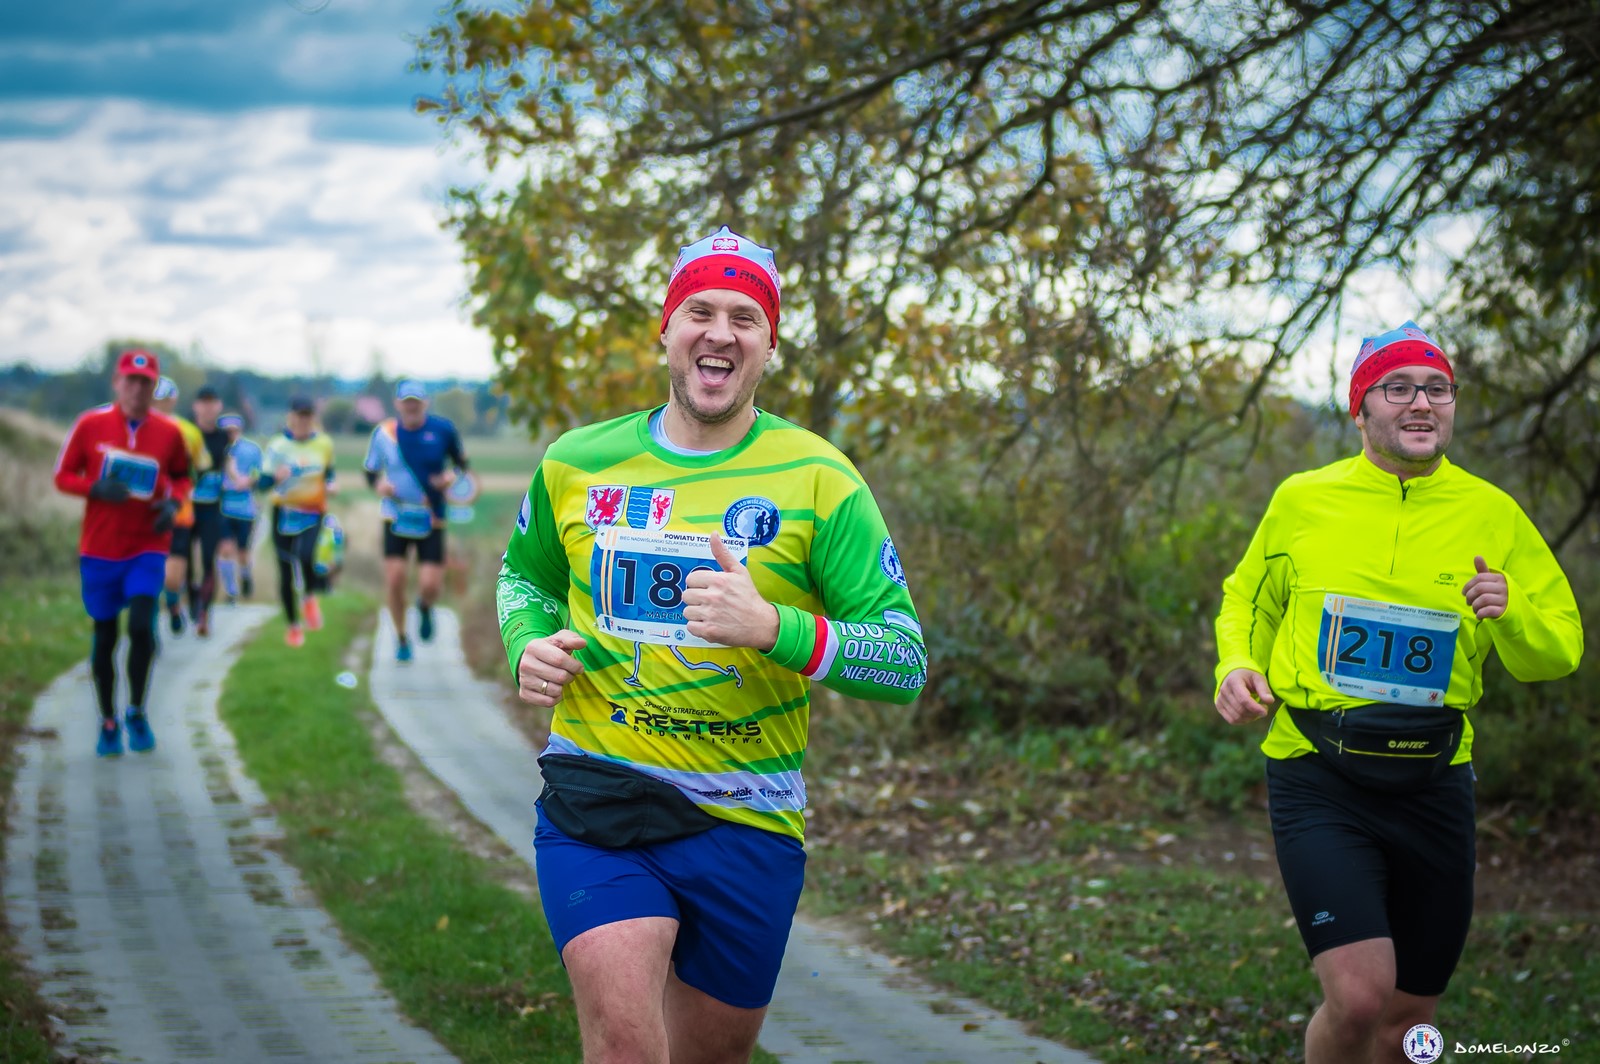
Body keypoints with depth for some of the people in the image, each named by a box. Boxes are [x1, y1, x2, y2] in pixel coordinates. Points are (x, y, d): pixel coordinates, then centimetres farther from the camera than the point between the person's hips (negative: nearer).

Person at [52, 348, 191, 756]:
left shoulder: (169, 433, -2)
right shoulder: (90, 424, -5)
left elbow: (181, 477, 14)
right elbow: (63, 477, 1)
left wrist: (173, 503, -7)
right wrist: (96, 488, -18)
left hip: (147, 547, 0)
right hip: (99, 549, 0)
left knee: (141, 626, -16)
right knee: (104, 635, 6)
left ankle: (137, 713, 6)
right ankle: (108, 723, 22)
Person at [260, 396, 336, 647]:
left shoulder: (324, 444, 6)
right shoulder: (278, 445, -2)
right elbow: (262, 482, -7)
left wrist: (330, 485, 1)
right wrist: (276, 476, -28)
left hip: (313, 514, 0)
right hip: (284, 513, 0)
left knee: (306, 556, -27)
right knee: (286, 572, 4)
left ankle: (310, 596, 5)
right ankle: (292, 625, 22)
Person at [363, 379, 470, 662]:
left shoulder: (442, 429, -5)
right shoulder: (384, 432, -3)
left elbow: (461, 462, 8)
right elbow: (370, 471, 6)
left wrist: (452, 475, -14)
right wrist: (379, 485, -16)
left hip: (432, 520, -1)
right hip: (396, 517, 1)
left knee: (430, 585, -9)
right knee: (394, 579, -8)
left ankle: (425, 607, 32)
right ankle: (401, 639, 16)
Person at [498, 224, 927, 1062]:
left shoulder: (819, 481, -5)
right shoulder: (576, 464, 4)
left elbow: (905, 663, -8)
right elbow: (523, 573, 25)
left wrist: (773, 628, -25)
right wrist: (527, 647, 2)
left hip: (745, 825, 0)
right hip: (593, 804, 0)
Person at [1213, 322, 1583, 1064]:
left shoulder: (1492, 515, 2)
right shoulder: (1301, 500, 1)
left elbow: (1557, 653, 6)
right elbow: (1248, 599, 18)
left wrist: (1512, 613, -16)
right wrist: (1237, 665, -3)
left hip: (1433, 786, 3)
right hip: (1318, 782, -2)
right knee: (1359, 997, -19)